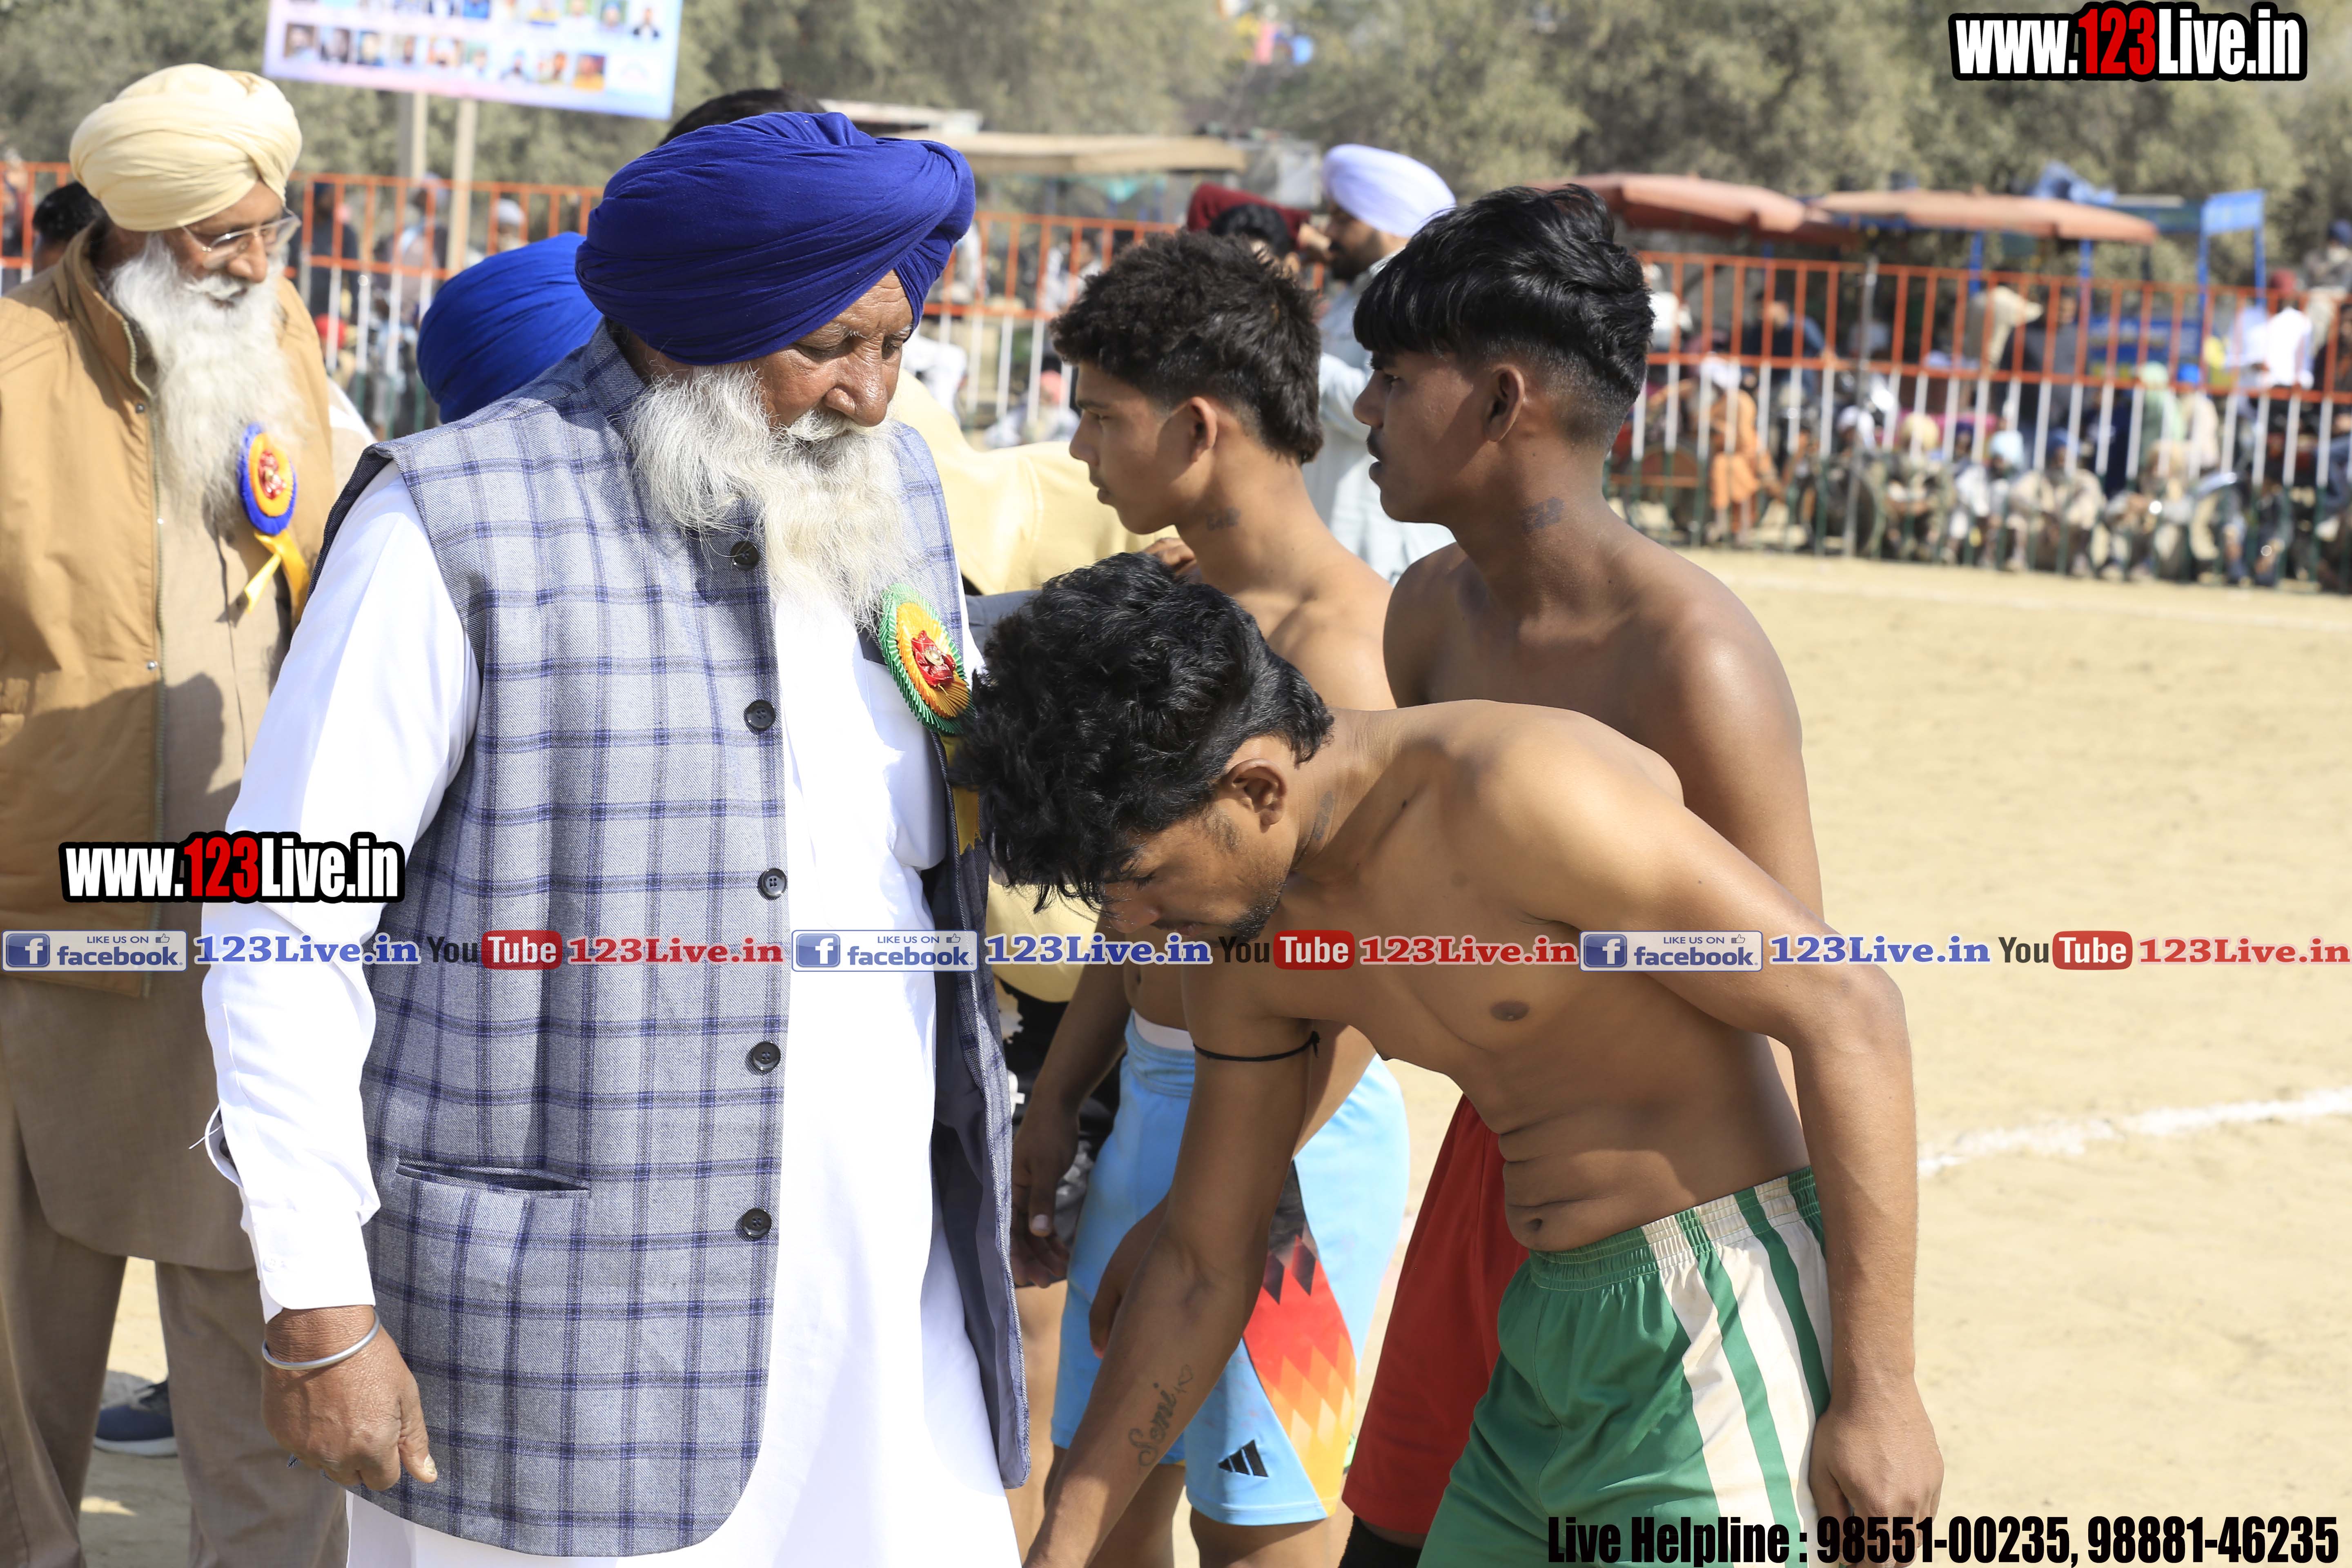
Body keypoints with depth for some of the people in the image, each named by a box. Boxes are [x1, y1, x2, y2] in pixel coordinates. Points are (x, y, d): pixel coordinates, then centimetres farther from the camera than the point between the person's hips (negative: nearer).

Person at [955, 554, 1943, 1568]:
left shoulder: (1520, 791, -22)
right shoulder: (1249, 935, 4)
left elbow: (1848, 1012, -20)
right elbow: (1204, 1266, 15)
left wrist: (1876, 1391, -18)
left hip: (1718, 1317, -8)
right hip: (1548, 1343, 8)